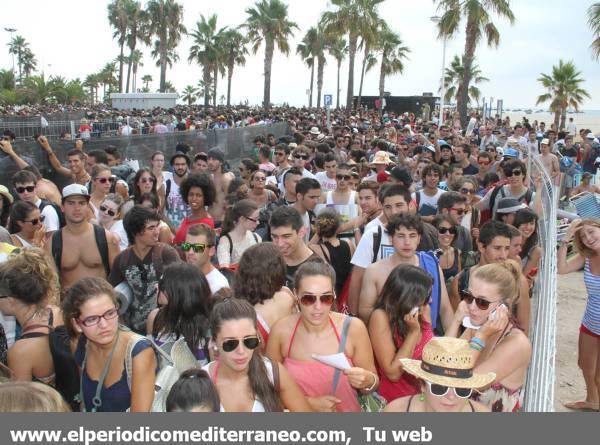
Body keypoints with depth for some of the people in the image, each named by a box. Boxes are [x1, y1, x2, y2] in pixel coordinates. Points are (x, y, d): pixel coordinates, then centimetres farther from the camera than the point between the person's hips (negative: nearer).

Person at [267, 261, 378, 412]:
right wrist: (309, 403, -9)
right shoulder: (281, 331, -9)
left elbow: (373, 382, 1)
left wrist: (367, 381, -18)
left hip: (346, 409, 1)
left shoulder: (353, 328, -10)